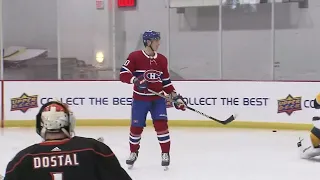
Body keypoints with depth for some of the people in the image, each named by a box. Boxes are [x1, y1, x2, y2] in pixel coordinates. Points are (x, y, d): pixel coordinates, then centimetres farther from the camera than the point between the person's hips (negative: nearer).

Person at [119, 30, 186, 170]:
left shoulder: (162, 59, 5)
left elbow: (166, 81, 12)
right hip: (140, 99, -2)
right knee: (136, 127, 4)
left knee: (161, 124, -9)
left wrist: (175, 96, 5)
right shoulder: (134, 57, -9)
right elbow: (123, 74, -12)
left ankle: (165, 153, 5)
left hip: (158, 98, 2)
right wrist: (135, 80, -29)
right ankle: (133, 152, 27)